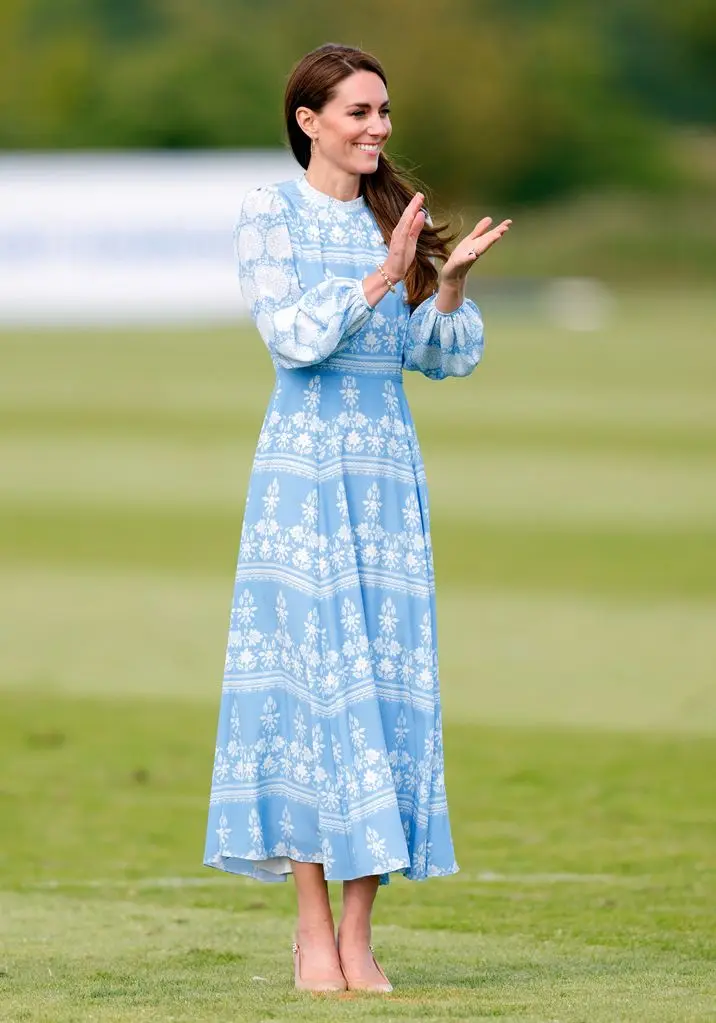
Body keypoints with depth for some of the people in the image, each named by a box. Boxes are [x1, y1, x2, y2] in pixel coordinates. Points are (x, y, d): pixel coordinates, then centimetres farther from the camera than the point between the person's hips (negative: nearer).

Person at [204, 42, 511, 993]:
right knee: (310, 679, -5)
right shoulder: (270, 211, -1)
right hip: (304, 468, -4)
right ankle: (313, 929, 0)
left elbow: (447, 358, 10)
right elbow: (295, 336, -11)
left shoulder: (399, 214, 12)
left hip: (389, 470, 4)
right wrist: (382, 277, -19)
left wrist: (452, 280, -7)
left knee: (388, 684, 0)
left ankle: (359, 936, 3)